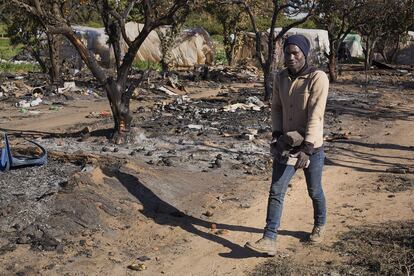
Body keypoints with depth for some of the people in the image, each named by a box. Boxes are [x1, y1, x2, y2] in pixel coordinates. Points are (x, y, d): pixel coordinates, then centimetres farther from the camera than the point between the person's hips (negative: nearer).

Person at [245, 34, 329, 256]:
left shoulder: (318, 78, -17)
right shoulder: (280, 78, 2)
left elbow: (315, 116, -23)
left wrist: (307, 149, -29)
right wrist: (276, 134, -5)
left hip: (312, 147, -4)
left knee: (314, 191, 14)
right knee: (276, 191, -3)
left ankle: (320, 225, 42)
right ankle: (269, 240, -1)